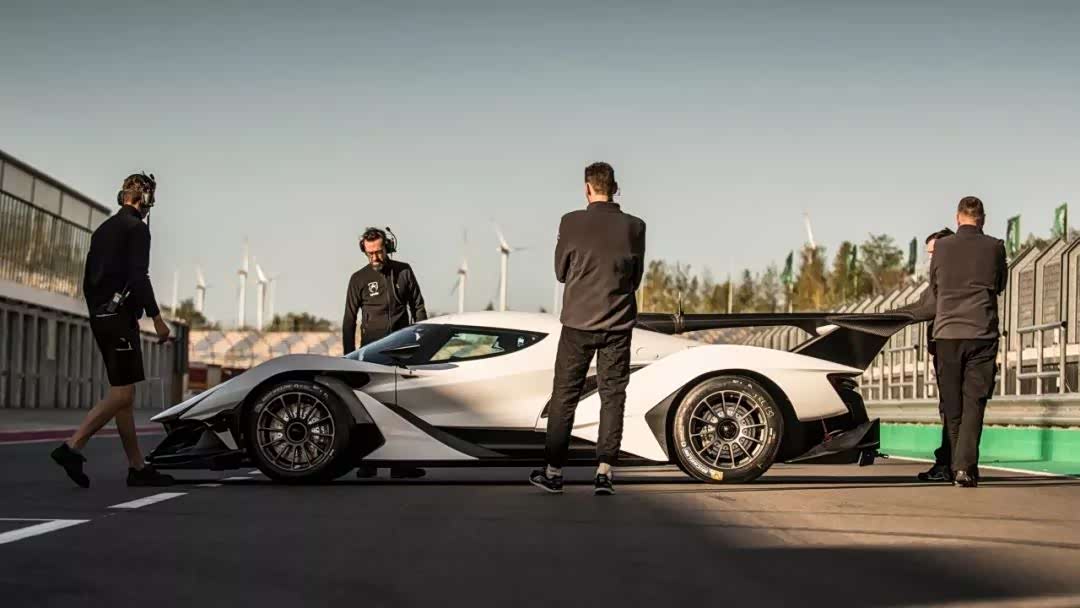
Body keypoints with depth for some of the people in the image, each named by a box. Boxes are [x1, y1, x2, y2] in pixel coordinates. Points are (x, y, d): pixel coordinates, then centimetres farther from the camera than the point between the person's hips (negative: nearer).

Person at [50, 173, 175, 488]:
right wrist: (156, 317, -14)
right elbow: (138, 276, -17)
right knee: (122, 393, -10)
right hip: (120, 317, -9)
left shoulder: (102, 230, 19)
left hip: (100, 318, 9)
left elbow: (88, 280, 20)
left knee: (122, 394, 8)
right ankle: (72, 447, -19)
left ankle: (138, 467, 8)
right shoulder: (137, 228, -7)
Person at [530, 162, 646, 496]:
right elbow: (636, 277, 8)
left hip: (578, 321, -1)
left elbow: (560, 271, 4)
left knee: (564, 396, 8)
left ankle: (553, 471, 12)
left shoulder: (571, 222, -7)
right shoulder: (634, 227, -3)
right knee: (612, 396, 7)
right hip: (618, 324, 1)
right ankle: (604, 471, 0)